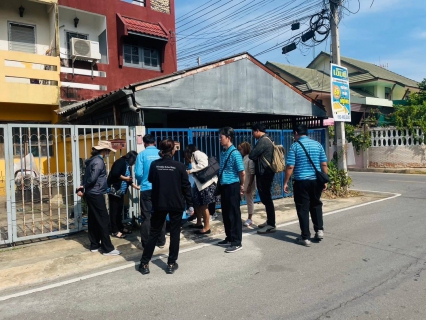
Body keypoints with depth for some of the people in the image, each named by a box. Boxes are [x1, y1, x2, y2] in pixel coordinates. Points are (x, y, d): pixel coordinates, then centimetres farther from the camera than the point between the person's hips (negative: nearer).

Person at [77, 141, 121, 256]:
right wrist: (84, 189, -9)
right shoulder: (99, 161, -16)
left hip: (91, 194, 10)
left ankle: (94, 245, 23)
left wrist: (83, 187, 2)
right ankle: (107, 249, 0)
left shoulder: (93, 159, 15)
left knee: (93, 220, 14)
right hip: (96, 195, -10)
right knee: (104, 221, -5)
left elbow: (87, 176, 14)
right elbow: (92, 179, -24)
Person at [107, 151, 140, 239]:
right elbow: (115, 174, -24)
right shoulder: (121, 162, -12)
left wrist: (136, 187, 23)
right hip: (114, 190, -9)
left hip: (121, 191, 9)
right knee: (114, 210, -1)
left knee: (119, 210, 15)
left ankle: (120, 228, 25)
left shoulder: (127, 166, 15)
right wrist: (125, 178, -13)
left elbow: (129, 179, 21)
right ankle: (115, 231, 5)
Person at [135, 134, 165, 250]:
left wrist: (140, 182, 12)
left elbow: (138, 173, -9)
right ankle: (161, 241, 21)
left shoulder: (142, 154, -5)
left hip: (147, 189, -2)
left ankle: (145, 243, 11)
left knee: (146, 216, 6)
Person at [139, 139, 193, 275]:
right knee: (174, 233, 10)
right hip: (176, 204, -2)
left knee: (154, 233, 12)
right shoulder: (179, 166, -9)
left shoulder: (154, 165, -3)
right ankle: (171, 264, 14)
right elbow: (186, 186, -5)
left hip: (159, 203, 2)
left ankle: (144, 263, 15)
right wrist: (190, 204, 2)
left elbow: (150, 180, 14)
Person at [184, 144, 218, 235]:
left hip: (207, 182, -10)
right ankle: (199, 223, 33)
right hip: (200, 183, 10)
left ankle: (206, 228, 3)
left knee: (204, 205, -5)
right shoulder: (194, 156, 24)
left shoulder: (197, 153, -4)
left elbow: (203, 165, -21)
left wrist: (191, 170, -14)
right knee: (197, 203, 17)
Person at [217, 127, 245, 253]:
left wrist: (241, 186, -2)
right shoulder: (223, 153, 9)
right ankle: (229, 238, 29)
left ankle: (237, 242, 11)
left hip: (232, 187, -8)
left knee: (234, 215, 0)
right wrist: (221, 185, 13)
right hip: (224, 187, 8)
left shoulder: (235, 153, -16)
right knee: (226, 214, 15)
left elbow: (242, 172, -14)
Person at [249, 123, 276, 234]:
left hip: (264, 173, -10)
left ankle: (271, 225, -1)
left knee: (266, 198, -6)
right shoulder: (267, 140, 16)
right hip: (266, 173, 10)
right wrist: (256, 157, 6)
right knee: (266, 198, 15)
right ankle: (269, 221, 23)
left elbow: (252, 155, -16)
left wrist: (251, 153, 4)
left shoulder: (263, 141, -16)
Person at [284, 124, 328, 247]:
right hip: (316, 180, 4)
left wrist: (285, 182, -3)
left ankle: (305, 237, 8)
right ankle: (319, 230, 21)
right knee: (316, 204, 24)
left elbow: (290, 167, -10)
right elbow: (324, 164, 5)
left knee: (303, 208, 4)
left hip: (301, 181, -4)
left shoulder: (295, 146, -6)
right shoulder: (317, 144, 5)